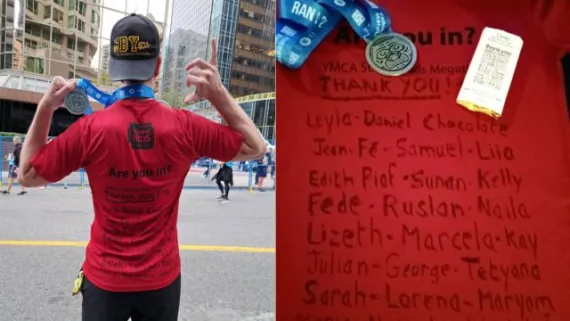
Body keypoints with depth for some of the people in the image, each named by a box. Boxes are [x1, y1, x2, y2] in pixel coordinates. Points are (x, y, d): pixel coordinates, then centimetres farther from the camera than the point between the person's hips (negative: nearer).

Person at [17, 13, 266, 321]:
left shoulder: (90, 129, -16)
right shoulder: (186, 127, -16)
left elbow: (27, 175, 0)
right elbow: (256, 148, -3)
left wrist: (45, 107, -3)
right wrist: (219, 93, -12)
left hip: (105, 279, 0)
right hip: (162, 278, 1)